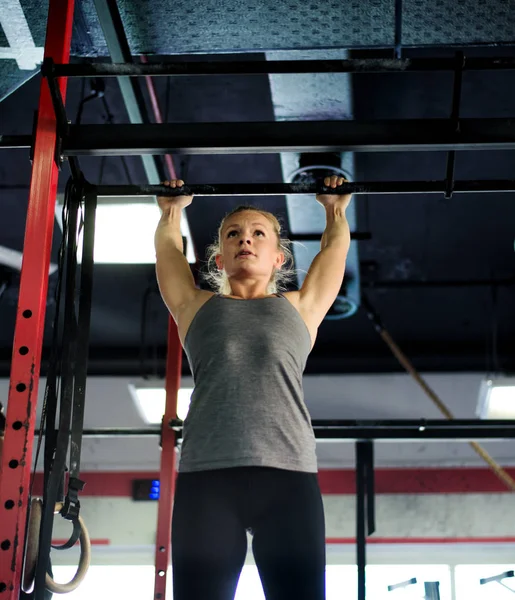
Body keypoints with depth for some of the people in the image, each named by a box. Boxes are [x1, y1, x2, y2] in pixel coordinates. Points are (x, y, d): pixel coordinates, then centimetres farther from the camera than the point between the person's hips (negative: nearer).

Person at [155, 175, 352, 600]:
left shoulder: (300, 307, 24)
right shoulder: (197, 307, 24)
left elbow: (335, 248, 38)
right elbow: (167, 247, 38)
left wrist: (336, 210, 55)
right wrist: (172, 210, 55)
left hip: (288, 474, 0)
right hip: (206, 477, 0)